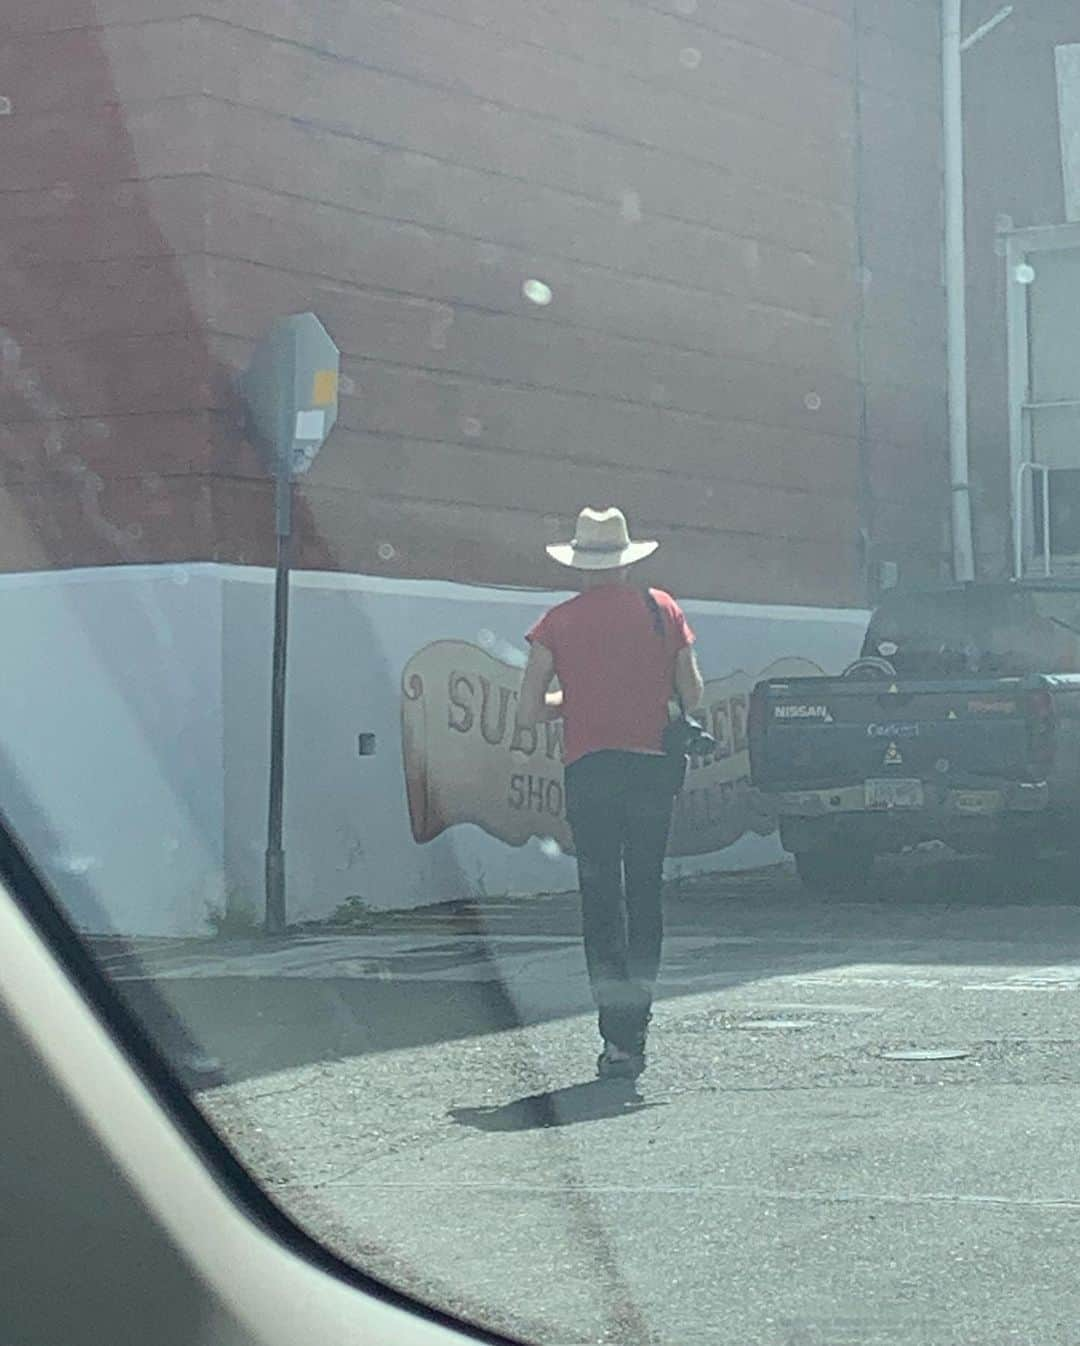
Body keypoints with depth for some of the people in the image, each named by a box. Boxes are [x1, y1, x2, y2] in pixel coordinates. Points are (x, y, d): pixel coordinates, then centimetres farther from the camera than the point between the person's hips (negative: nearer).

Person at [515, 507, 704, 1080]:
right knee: (645, 892, 13)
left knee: (601, 897, 0)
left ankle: (619, 1038, -8)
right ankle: (635, 1022, 15)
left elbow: (528, 712, 0)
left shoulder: (558, 622, 2)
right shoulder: (663, 609, 6)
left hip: (590, 769, -2)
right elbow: (692, 695, 6)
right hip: (653, 766, 2)